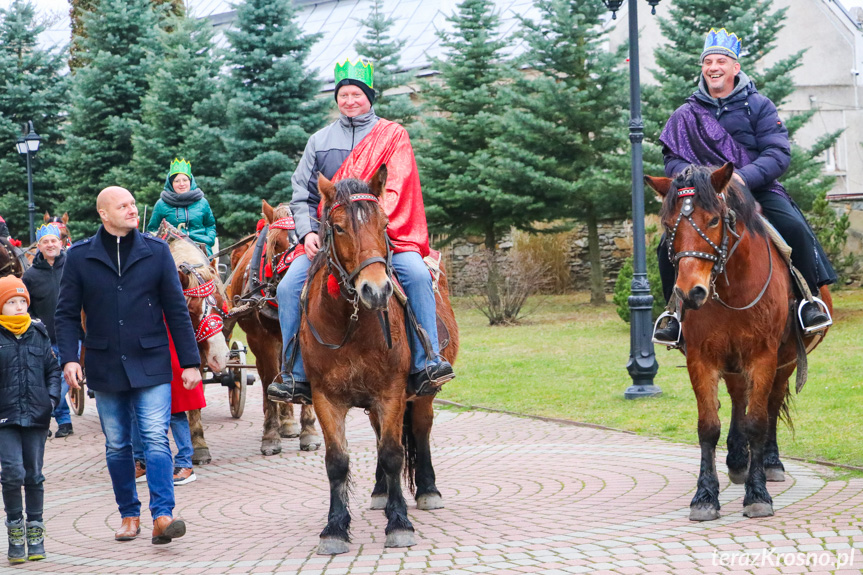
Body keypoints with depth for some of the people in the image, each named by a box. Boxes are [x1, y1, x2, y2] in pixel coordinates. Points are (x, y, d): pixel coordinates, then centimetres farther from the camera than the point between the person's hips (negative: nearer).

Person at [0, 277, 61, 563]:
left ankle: (35, 530, 20)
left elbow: (53, 368, 14)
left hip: (36, 416, 3)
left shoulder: (38, 334, 7)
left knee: (34, 474, 8)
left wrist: (52, 397, 1)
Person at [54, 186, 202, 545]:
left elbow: (176, 309, 3)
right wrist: (69, 358, -11)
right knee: (117, 446, 9)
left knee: (156, 438, -12)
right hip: (105, 367, 1)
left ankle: (162, 517, -17)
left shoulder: (156, 251, 2)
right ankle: (129, 515, 21)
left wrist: (190, 361, 0)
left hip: (151, 365, -1)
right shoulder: (79, 257, 2)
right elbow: (66, 314, 3)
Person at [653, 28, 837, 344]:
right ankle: (677, 315, -1)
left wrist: (744, 176, -26)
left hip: (757, 188, -1)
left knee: (794, 228, -28)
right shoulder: (686, 116, 7)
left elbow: (779, 153, -8)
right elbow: (672, 160, 8)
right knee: (670, 244, -21)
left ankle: (809, 300, -8)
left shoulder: (758, 106, 2)